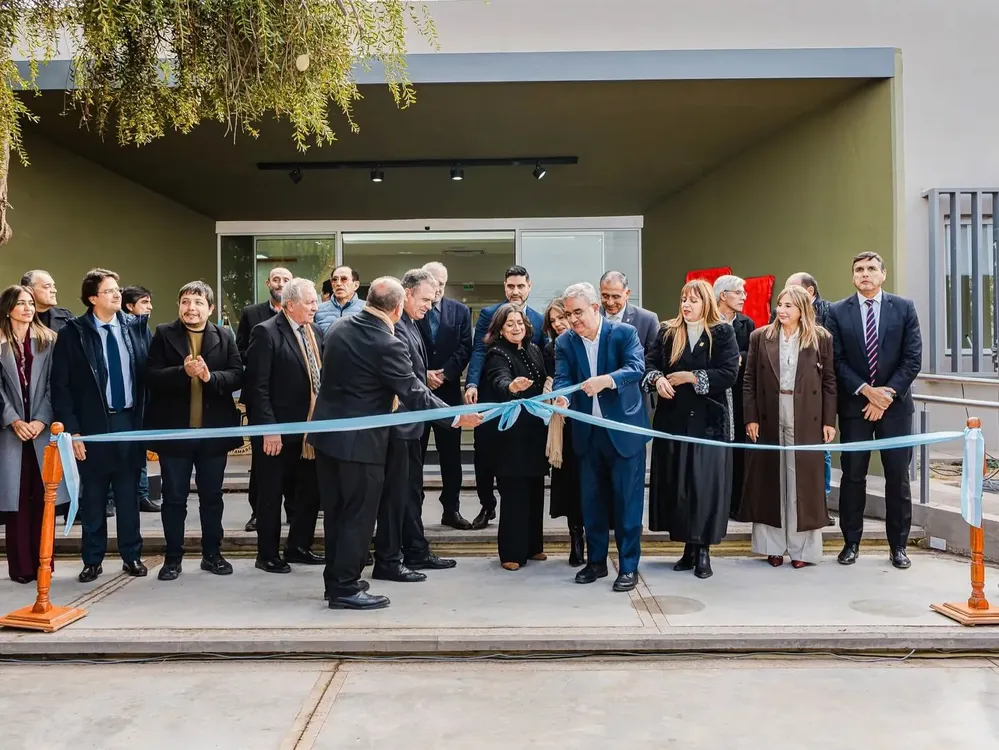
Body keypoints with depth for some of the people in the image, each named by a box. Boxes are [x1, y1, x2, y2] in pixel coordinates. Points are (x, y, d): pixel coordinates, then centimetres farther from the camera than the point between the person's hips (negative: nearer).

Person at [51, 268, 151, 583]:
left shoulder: (137, 326, 3)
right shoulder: (72, 333, -4)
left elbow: (148, 373, 4)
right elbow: (61, 386, -4)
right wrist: (71, 430, -9)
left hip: (130, 421, 2)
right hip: (93, 425, -2)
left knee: (128, 496, 10)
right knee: (93, 499, 8)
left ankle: (132, 556, 21)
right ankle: (93, 561, 21)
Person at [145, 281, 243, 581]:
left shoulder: (224, 337, 5)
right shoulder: (164, 334, 0)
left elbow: (237, 376, -4)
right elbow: (152, 375, -10)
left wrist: (210, 376, -21)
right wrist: (183, 372, -25)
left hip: (214, 431, 2)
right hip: (174, 430, -1)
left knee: (212, 496, 11)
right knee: (174, 497, 6)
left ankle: (212, 554, 23)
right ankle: (173, 558, 17)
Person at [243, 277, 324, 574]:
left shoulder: (315, 332, 9)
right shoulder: (266, 332, -13)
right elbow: (257, 385, -16)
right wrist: (269, 428, -19)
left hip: (310, 427, 7)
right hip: (277, 431, -7)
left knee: (310, 491, 14)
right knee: (272, 494, 6)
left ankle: (299, 546, 29)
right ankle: (267, 555, 18)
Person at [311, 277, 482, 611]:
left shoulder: (338, 327, 5)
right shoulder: (387, 345, -20)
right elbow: (415, 394, -18)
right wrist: (457, 417, -10)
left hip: (328, 433, 8)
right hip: (359, 441, -8)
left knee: (335, 512, 16)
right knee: (357, 516, 3)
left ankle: (335, 579, 27)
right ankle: (345, 588, 10)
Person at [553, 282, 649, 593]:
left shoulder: (624, 333, -9)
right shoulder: (564, 342, 1)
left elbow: (637, 368, -23)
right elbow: (562, 378, -10)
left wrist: (605, 380, -41)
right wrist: (561, 398, -34)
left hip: (624, 429, -4)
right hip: (588, 432, 4)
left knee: (627, 499, 1)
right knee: (592, 499, 12)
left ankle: (628, 566, 11)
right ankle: (596, 561, 25)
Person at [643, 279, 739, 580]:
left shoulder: (723, 333, -1)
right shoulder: (667, 331, 9)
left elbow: (729, 374, -10)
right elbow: (649, 362, 1)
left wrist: (690, 377, -12)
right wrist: (657, 379, -19)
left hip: (709, 420, -3)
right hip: (673, 419, 3)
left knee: (706, 483, -3)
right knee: (676, 482, 5)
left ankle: (703, 550, 6)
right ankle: (688, 546, 16)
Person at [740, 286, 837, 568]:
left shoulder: (821, 338, 2)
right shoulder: (760, 337, 4)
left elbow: (829, 381, 3)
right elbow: (749, 381, 4)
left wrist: (829, 421, -2)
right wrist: (751, 418, -3)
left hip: (806, 420, -1)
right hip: (769, 419, 1)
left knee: (803, 481, 3)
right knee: (771, 480, 6)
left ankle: (801, 547, 12)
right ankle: (774, 545, 15)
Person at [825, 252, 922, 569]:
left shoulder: (904, 308, 2)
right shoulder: (838, 312, 1)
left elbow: (913, 359, -2)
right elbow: (836, 361, -2)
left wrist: (888, 393, -11)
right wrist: (866, 390, -13)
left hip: (895, 404, 0)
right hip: (854, 405, 0)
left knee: (898, 477, 4)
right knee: (853, 476, 5)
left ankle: (898, 545, 15)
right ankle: (851, 542, 16)